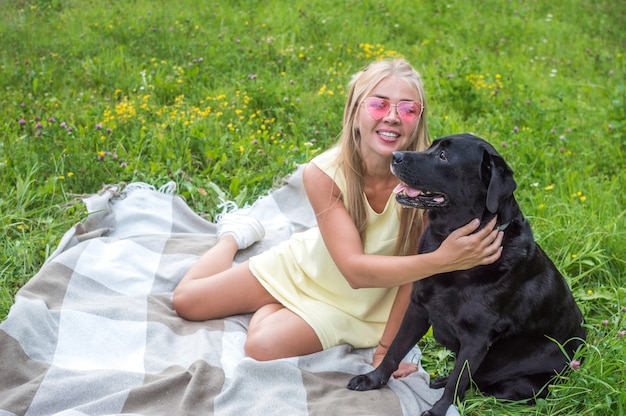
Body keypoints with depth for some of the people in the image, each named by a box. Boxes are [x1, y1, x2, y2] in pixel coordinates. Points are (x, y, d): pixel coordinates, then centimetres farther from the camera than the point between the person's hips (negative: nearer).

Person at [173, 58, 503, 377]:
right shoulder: (323, 174, -29)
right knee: (185, 301, 7)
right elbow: (354, 268, -36)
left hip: (355, 304, -1)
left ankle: (271, 307, 14)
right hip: (304, 265, 1)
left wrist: (385, 348, -18)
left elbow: (415, 271, -20)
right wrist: (442, 261, -49)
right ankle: (235, 235, 38)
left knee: (264, 346, -23)